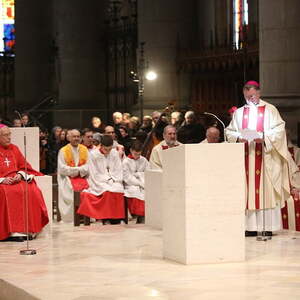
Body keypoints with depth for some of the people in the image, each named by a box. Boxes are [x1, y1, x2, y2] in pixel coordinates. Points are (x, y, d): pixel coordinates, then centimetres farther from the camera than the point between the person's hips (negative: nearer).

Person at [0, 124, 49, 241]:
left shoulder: (14, 149, 17)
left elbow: (24, 166, 16)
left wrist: (20, 175, -6)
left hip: (16, 179, 4)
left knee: (32, 191, -25)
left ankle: (29, 228, -22)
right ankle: (13, 231, -36)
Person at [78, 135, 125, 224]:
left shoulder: (115, 153, 8)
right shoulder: (93, 154, -5)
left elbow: (119, 170, 11)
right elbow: (94, 174, -7)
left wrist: (114, 180, -6)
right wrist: (107, 180, -15)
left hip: (114, 182, 4)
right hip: (99, 183, -4)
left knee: (119, 190, -28)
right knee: (108, 191, -34)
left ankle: (116, 219, -25)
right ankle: (106, 219, -25)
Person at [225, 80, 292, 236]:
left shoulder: (270, 110, 5)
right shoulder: (239, 112, 16)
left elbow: (278, 130, -3)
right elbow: (229, 132, 11)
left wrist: (264, 137, -18)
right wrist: (238, 137, -9)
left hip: (265, 157, -3)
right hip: (245, 157, 3)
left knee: (265, 189, -6)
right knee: (249, 190, -1)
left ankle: (268, 226, -6)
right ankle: (251, 226, -1)